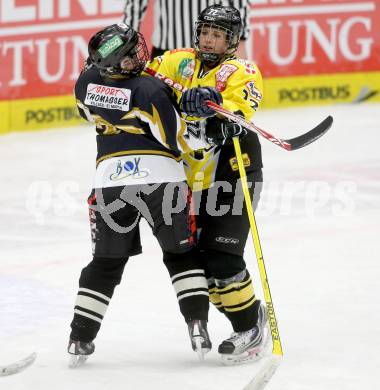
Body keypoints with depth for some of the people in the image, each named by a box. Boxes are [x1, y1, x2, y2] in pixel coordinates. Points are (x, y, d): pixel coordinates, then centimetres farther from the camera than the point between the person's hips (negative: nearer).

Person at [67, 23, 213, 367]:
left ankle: (80, 340, 14)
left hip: (110, 181, 3)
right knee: (182, 253, 16)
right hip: (161, 179, -3)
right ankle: (197, 326, 6)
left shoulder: (87, 82, 3)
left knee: (106, 262, 17)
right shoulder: (151, 90, -12)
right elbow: (178, 143, -10)